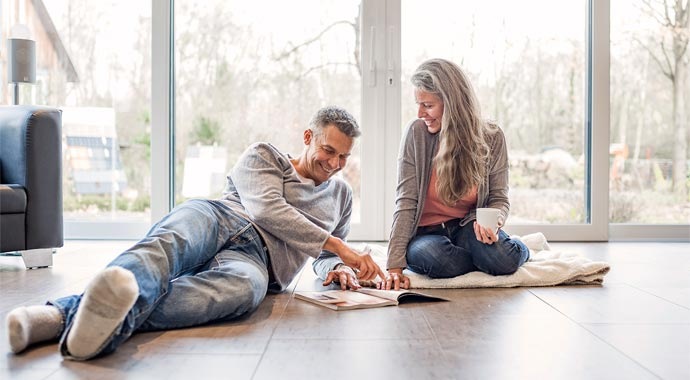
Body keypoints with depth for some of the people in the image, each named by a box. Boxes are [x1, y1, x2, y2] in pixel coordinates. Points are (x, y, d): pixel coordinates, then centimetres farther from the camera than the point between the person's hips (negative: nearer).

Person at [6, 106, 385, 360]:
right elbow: (267, 208, 1)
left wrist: (339, 268, 13)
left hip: (255, 259, 0)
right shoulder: (263, 156, 18)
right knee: (167, 246, -40)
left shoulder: (340, 195, 31)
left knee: (245, 287, -41)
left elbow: (325, 258, 40)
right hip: (216, 218, 0)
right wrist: (337, 246, -1)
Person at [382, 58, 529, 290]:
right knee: (429, 256, -36)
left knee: (504, 259, -31)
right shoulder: (417, 133, -11)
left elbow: (499, 199, 0)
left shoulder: (491, 137, -6)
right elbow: (406, 202, -14)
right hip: (426, 233, 0)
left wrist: (494, 221, -27)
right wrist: (395, 266, -22)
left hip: (468, 227, 1)